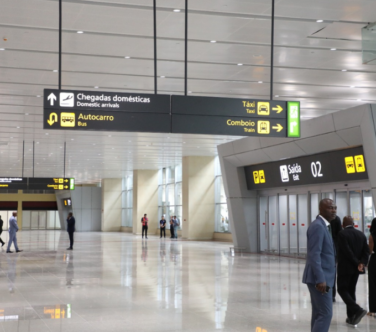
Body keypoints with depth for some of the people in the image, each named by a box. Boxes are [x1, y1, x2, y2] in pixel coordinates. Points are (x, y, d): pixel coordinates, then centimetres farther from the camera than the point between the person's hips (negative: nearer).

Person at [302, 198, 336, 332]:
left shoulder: (323, 225, 16)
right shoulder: (318, 226, -16)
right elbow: (314, 255, -22)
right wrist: (320, 279, -26)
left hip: (322, 277, 10)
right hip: (320, 278, -10)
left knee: (319, 314, 13)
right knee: (325, 314, -10)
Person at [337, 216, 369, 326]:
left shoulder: (342, 234, -12)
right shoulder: (361, 235, 7)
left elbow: (347, 251, -18)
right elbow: (366, 251, 0)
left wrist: (357, 263, -13)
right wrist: (362, 263, -10)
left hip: (345, 267, -6)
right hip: (356, 268, 6)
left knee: (342, 289, 2)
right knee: (351, 291, 14)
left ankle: (357, 310, -17)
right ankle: (351, 317, 14)